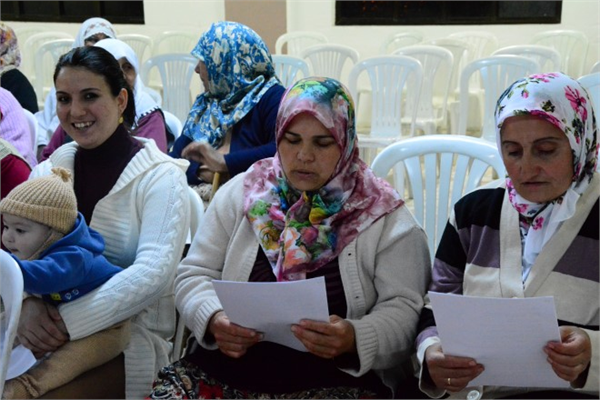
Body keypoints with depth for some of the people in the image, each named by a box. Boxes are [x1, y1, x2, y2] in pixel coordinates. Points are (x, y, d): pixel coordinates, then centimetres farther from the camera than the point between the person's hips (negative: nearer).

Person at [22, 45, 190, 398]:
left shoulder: (160, 176, -7)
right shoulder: (49, 170, 9)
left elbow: (155, 271, -19)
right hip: (49, 327, 4)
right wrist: (27, 303, -22)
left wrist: (68, 321, -27)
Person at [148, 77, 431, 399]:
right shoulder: (241, 194, 8)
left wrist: (355, 339, -24)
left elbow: (404, 309, -4)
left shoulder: (384, 216, 0)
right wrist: (213, 320, -13)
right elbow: (195, 275, 8)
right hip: (224, 370, 3)